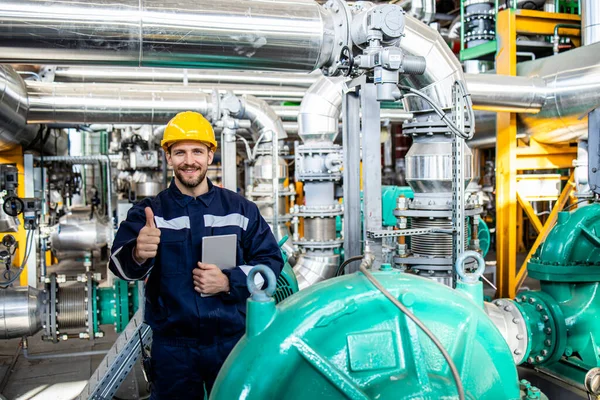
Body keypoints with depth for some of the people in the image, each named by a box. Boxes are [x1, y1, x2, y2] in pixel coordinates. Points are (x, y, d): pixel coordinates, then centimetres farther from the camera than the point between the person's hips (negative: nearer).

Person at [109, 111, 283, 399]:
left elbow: (271, 260, 2)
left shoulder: (241, 209, 3)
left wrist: (229, 282, -15)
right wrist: (137, 254, -42)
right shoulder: (148, 213, -2)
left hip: (233, 342, 1)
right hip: (173, 346, -1)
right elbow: (120, 264, -18)